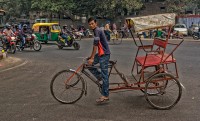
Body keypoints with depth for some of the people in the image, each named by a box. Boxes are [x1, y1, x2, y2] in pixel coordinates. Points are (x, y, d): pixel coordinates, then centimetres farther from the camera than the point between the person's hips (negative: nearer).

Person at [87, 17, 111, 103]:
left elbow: (95, 45, -20)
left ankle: (105, 96, -1)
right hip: (101, 54, 10)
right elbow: (96, 45, 24)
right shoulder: (96, 31, 17)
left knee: (104, 75, -6)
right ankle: (99, 76, 18)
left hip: (104, 54, -10)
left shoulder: (97, 31, -14)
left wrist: (92, 58, -20)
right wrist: (91, 56, 27)